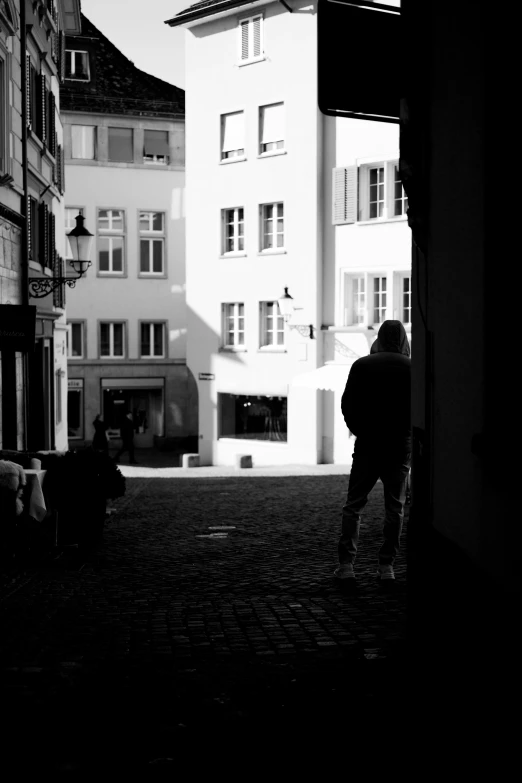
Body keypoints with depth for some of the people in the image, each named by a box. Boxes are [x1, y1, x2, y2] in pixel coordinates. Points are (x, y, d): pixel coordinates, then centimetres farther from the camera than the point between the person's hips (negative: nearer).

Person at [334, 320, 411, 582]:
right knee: (395, 507, 8)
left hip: (367, 444, 0)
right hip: (401, 445, 1)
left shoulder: (362, 365, -2)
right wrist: (405, 432, 11)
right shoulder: (411, 368, -2)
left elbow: (347, 404, -2)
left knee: (353, 505, 5)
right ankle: (386, 565, 7)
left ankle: (346, 564, -2)